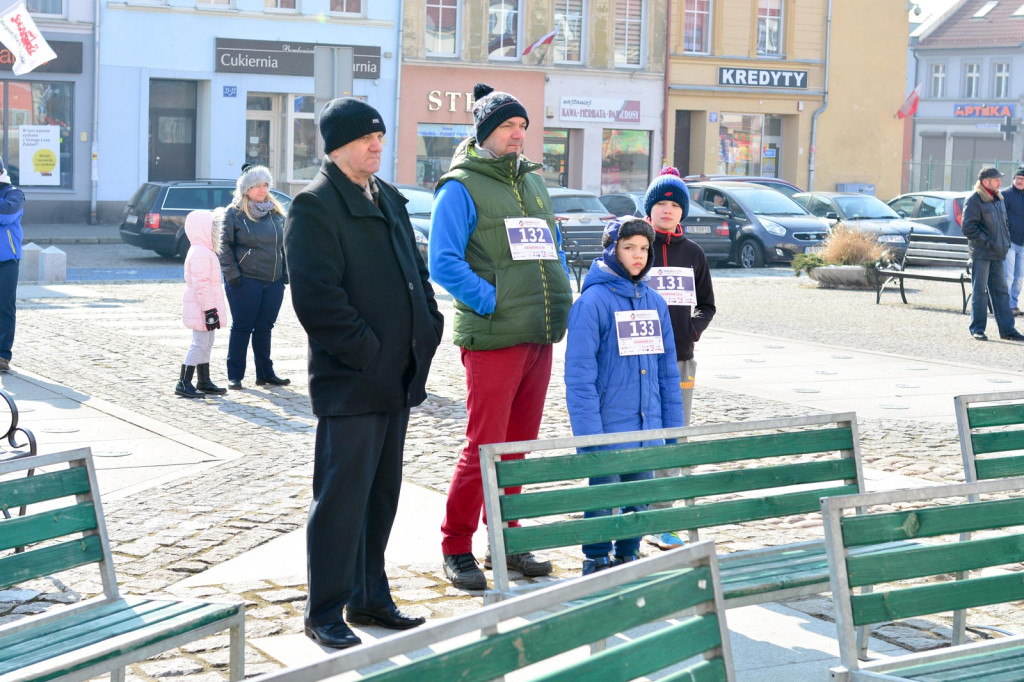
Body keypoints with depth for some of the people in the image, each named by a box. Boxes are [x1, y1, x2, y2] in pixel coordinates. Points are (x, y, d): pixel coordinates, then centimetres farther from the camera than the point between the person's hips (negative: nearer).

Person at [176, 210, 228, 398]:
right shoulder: (200, 253, -19)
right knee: (200, 344, -9)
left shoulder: (205, 251, 16)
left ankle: (204, 382, 22)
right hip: (201, 309, -11)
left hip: (203, 310, 11)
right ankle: (184, 383, -6)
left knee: (205, 344, 15)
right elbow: (201, 284, -24)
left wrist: (212, 310, 24)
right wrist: (210, 311, -24)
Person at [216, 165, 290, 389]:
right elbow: (224, 246, -4)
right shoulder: (233, 213, -2)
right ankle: (234, 376, 6)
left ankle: (265, 373, 18)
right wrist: (232, 274, -10)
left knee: (265, 328, 11)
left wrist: (285, 272, 12)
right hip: (245, 280, -5)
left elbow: (284, 243, 20)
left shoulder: (275, 213, 14)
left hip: (274, 281, 5)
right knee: (242, 327, -1)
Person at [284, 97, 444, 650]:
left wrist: (428, 331, 8)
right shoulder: (315, 205, -11)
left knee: (382, 496, 15)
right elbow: (318, 297, -19)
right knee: (341, 499, -3)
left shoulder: (389, 199, 17)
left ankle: (370, 598, 27)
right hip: (349, 382, -8)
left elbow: (416, 271, 22)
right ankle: (325, 614, 7)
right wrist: (367, 351, -18)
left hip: (398, 378, 8)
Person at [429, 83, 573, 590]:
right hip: (492, 338, -7)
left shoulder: (533, 182, 18)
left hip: (540, 337, 7)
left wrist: (563, 299, 10)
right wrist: (493, 302, -16)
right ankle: (456, 548, 6)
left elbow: (553, 248, 25)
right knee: (485, 447, -6)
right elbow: (443, 263, -14)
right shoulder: (461, 187, -5)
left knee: (519, 445, 13)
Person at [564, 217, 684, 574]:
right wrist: (588, 433, -17)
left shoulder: (655, 302, 8)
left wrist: (673, 424, 8)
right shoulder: (592, 301, -11)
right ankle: (597, 562, 17)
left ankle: (628, 558, 28)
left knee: (640, 498, 14)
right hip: (607, 426, -6)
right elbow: (579, 373, -14)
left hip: (647, 427, 6)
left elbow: (668, 368, 12)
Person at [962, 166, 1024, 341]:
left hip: (997, 254, 8)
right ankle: (977, 328, 4)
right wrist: (987, 242, -18)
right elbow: (968, 227, -16)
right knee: (979, 291, -2)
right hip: (981, 253, -8)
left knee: (1001, 290, 9)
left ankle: (1007, 329, 13)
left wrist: (1005, 243, 11)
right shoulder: (974, 200, -11)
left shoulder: (998, 199, 15)